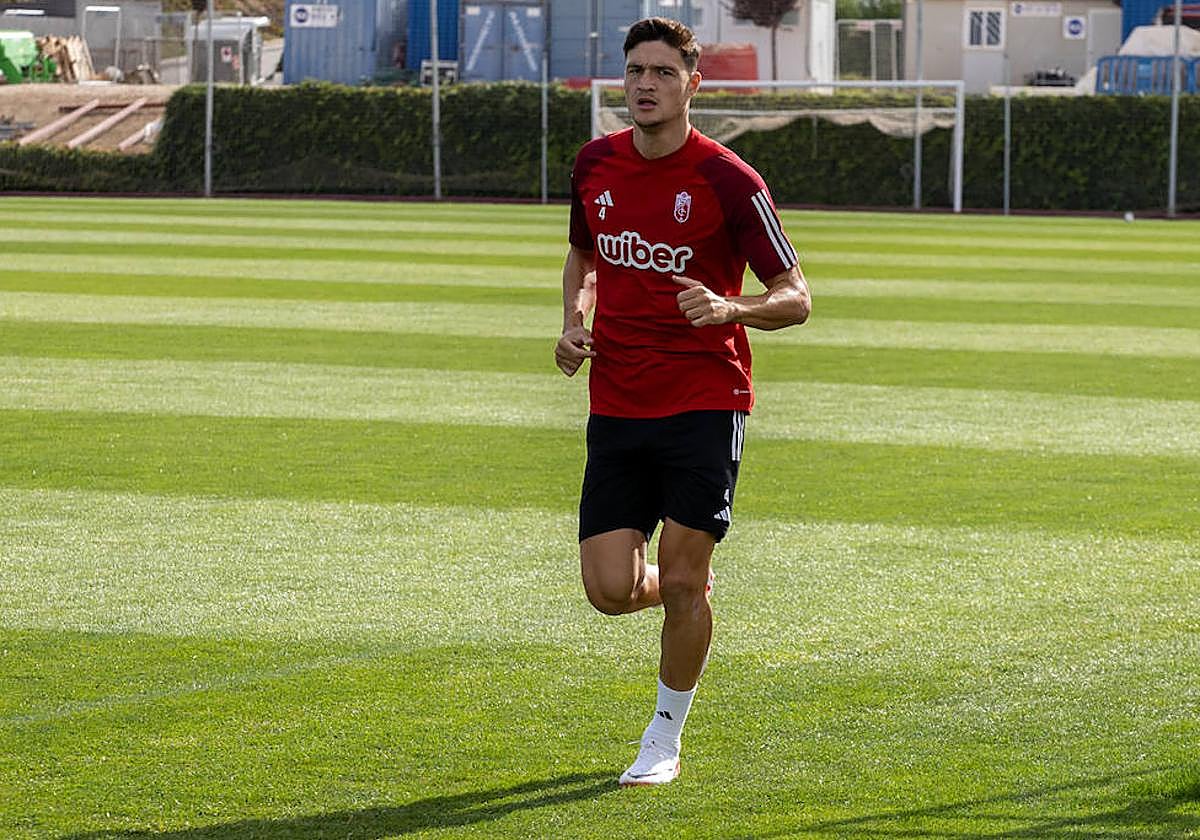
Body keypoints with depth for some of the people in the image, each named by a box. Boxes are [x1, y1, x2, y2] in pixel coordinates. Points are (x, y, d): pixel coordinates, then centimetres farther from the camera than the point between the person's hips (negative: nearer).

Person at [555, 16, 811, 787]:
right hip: (617, 403, 4)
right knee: (611, 589, -4)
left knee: (682, 582, -4)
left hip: (705, 403, -4)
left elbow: (796, 298, -6)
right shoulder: (595, 166, 6)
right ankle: (686, 589, 32)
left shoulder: (729, 182, -9)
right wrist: (575, 321, 5)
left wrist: (731, 308, -26)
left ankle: (665, 738, 16)